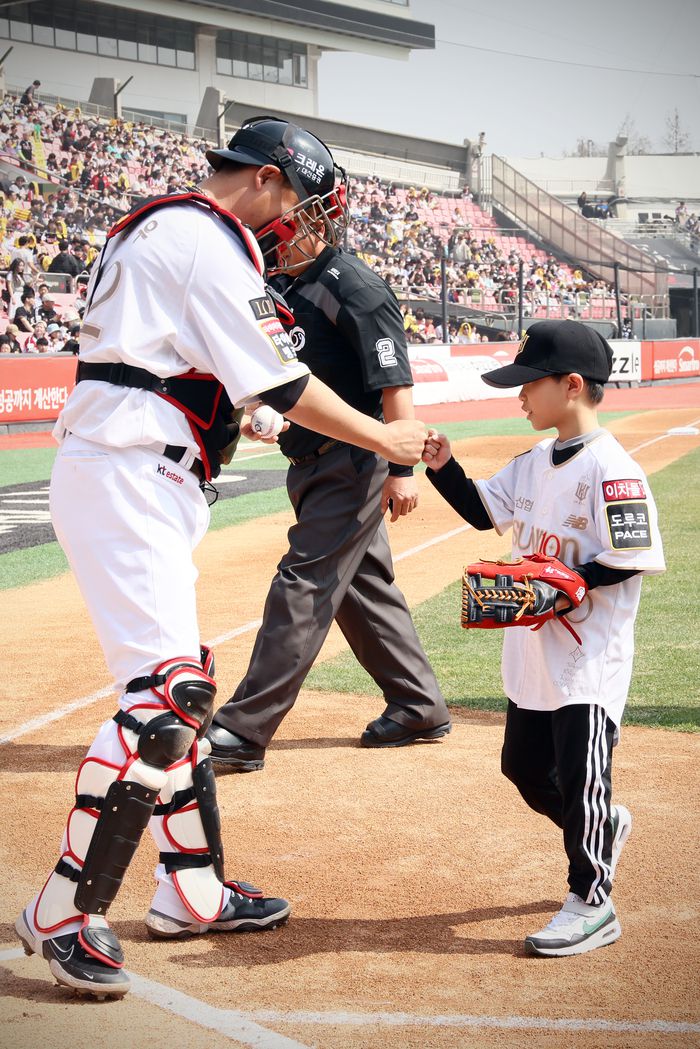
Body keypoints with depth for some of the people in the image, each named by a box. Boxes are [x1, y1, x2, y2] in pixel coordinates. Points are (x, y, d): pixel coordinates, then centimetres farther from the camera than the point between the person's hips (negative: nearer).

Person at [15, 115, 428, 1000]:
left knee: (182, 686, 13)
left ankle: (192, 891, 20)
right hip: (127, 482, -11)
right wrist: (384, 439, -1)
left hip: (135, 483, 11)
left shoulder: (149, 227, 21)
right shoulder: (210, 241, -11)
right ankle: (64, 914, -10)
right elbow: (285, 389, -11)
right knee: (161, 695, -14)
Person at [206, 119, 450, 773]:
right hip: (312, 466, 10)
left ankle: (243, 731, -11)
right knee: (363, 585, 16)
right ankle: (420, 707, 28)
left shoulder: (353, 288, -15)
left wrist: (403, 467, -24)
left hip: (353, 465, -10)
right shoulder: (282, 287, 12)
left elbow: (394, 384, -20)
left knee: (304, 587, -11)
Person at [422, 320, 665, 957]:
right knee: (525, 766, 18)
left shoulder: (611, 470, -19)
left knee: (579, 774, -4)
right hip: (535, 652, 9)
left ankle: (591, 904, 9)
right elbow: (483, 511, 16)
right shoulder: (535, 463, 8)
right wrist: (444, 468, 2)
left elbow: (631, 560, -21)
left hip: (591, 653, -9)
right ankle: (604, 829, 42)